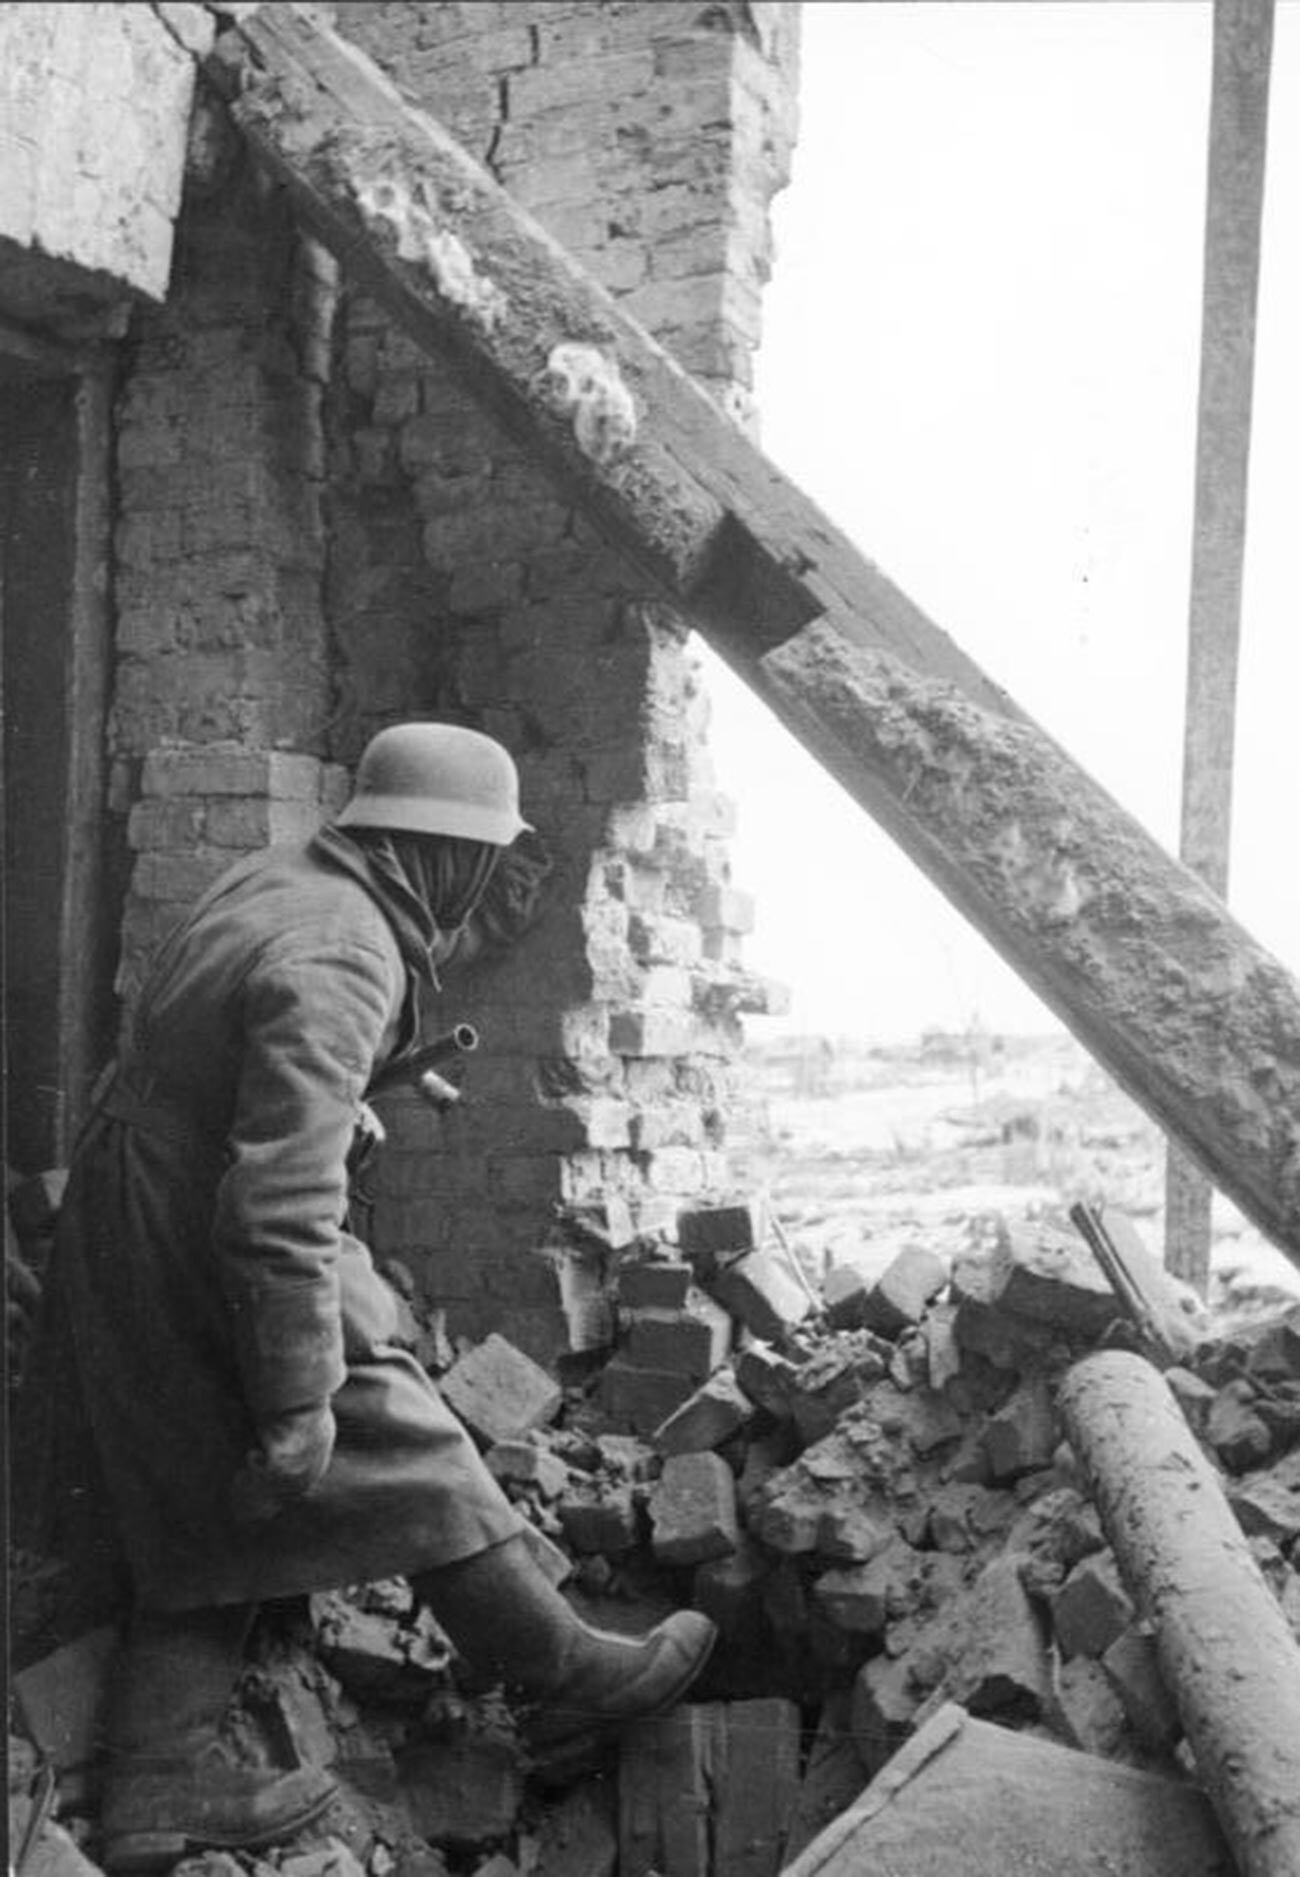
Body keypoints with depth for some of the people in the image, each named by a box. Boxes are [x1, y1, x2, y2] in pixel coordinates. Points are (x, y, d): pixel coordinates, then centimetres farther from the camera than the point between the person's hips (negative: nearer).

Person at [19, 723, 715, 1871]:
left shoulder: (280, 881, 4)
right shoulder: (337, 964, -26)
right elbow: (283, 1207, -30)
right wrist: (295, 1414, -26)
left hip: (134, 1234, 10)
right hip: (200, 1268, -10)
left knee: (210, 1518, 15)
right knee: (409, 1467, 3)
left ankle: (162, 1782, 20)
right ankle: (569, 1672, 18)